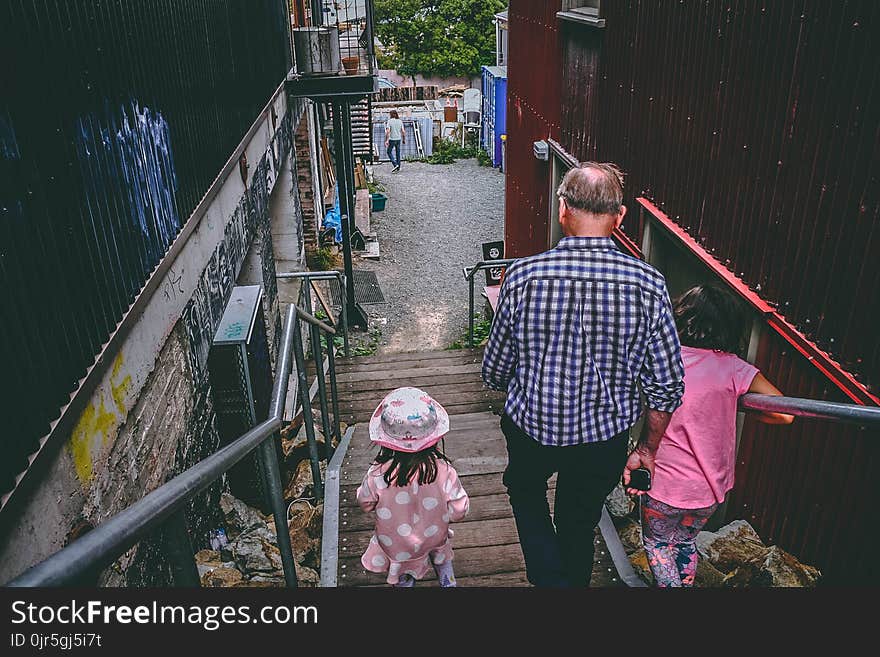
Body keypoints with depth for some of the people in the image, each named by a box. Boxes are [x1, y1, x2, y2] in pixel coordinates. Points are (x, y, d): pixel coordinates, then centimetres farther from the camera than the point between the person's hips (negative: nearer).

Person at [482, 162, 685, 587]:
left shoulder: (522, 276, -19)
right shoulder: (648, 285, -17)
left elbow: (495, 371, -8)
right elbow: (667, 385, -9)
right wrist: (648, 448, 7)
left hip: (531, 425, -1)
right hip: (604, 438, 1)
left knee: (525, 488, 31)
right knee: (579, 527, 25)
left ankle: (549, 577, 19)